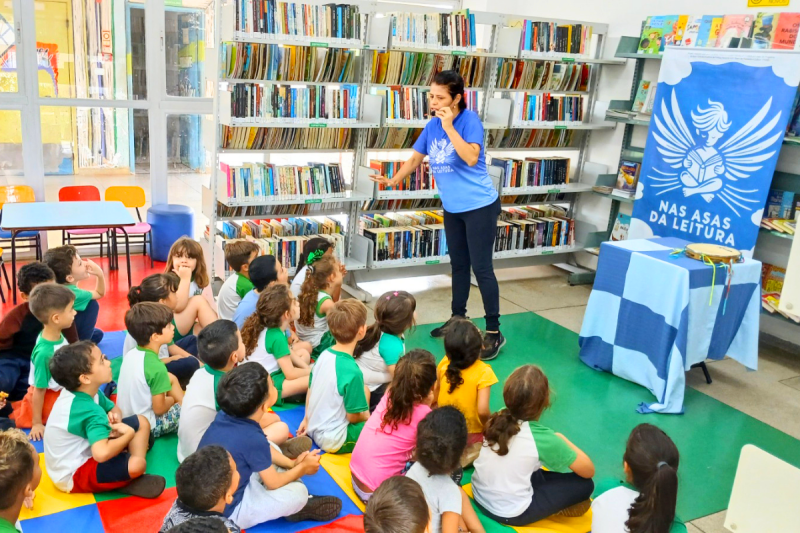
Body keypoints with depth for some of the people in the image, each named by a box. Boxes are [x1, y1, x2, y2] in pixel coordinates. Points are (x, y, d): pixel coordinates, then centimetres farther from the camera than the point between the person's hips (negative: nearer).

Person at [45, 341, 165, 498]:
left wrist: (115, 416, -13)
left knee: (141, 422, 10)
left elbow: (114, 408, 13)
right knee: (136, 464, -35)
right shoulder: (90, 411, -32)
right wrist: (129, 434, -27)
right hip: (73, 475, -10)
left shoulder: (86, 392, -5)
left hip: (82, 453, 10)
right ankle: (126, 483, -3)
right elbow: (102, 454, -47)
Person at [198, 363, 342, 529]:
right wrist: (302, 468, 2)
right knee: (298, 492, -12)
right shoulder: (253, 438, -32)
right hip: (227, 511, -8)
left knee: (270, 453, 15)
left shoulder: (225, 416, -10)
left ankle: (294, 492, 15)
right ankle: (297, 506, 21)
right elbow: (273, 483, -15)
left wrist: (291, 463, 6)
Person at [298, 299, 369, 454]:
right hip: (333, 441, -8)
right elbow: (353, 416, -17)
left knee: (364, 390, 18)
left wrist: (307, 419, 21)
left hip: (314, 430, 8)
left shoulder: (324, 355, -4)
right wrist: (369, 417, 3)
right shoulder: (352, 371, -26)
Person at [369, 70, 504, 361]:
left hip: (480, 205, -7)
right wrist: (393, 180, 1)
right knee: (458, 265, 17)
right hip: (452, 207, 7)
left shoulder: (470, 120, -16)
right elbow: (416, 158, 12)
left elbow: (471, 158, -30)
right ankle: (458, 318, 32)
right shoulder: (432, 125, 3)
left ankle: (494, 332, 5)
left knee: (481, 267, -5)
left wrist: (449, 127, -28)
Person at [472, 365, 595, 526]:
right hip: (510, 514, -6)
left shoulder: (498, 418, -6)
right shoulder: (542, 437, -20)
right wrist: (562, 439, 7)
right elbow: (588, 471, -7)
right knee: (584, 484, 5)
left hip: (479, 497, 6)